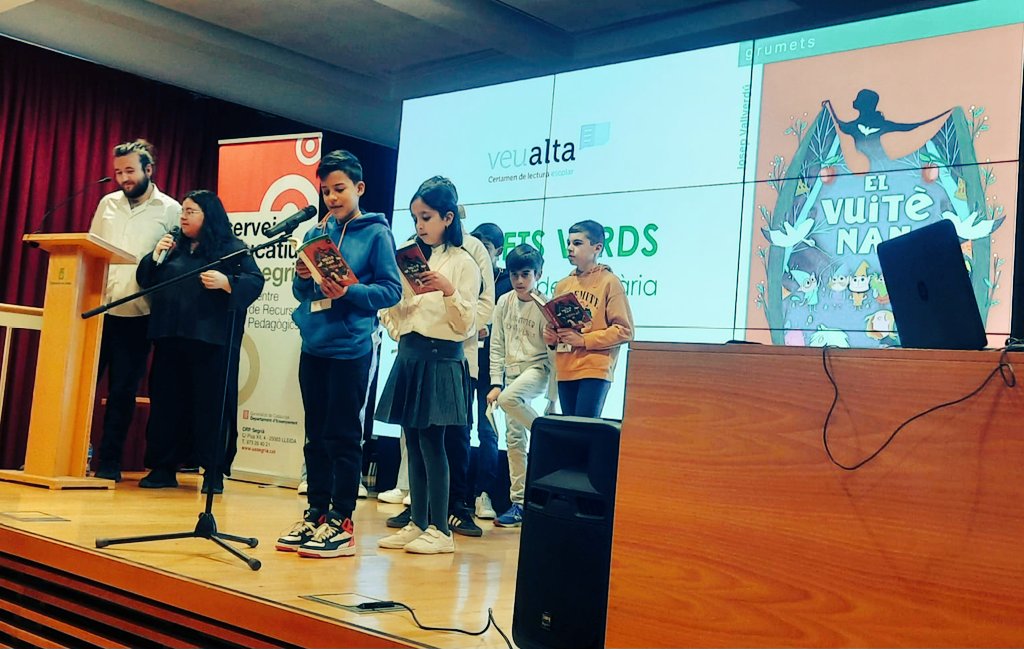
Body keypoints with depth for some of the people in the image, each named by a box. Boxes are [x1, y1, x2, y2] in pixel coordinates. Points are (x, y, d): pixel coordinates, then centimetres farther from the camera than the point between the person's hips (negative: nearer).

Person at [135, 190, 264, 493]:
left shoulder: (232, 248, 2)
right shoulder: (173, 246, 18)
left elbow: (255, 282, -6)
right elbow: (145, 280, 19)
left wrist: (225, 282, -21)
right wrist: (156, 256, 2)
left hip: (212, 340, -5)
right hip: (170, 337, 5)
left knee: (211, 404, -2)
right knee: (165, 402, 7)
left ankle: (213, 473, 5)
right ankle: (162, 468, 17)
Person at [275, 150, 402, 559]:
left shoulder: (375, 233, -2)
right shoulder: (317, 232, 13)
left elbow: (391, 290, -8)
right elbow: (301, 292, 16)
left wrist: (349, 291, -21)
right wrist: (303, 277, -5)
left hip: (350, 349, -6)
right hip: (313, 346, 6)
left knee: (343, 436, -1)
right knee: (316, 436, 11)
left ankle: (341, 522, 6)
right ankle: (316, 513, 20)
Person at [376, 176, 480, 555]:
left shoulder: (463, 263, -3)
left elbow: (465, 326, -8)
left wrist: (450, 292, -23)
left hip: (441, 359, -6)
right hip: (409, 357, 6)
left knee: (432, 444, -6)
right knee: (413, 445, 8)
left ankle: (441, 530, 1)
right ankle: (418, 524, 16)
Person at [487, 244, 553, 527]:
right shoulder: (505, 303, 5)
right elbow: (497, 345, 8)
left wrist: (552, 397, -10)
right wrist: (496, 382, -1)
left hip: (537, 369, -5)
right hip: (511, 371, 6)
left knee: (509, 399, -36)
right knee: (514, 438, 3)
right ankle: (519, 502, 10)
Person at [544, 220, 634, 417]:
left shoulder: (609, 282, -3)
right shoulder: (562, 286, 14)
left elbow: (624, 330, -8)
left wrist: (584, 340, -14)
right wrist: (551, 336, -1)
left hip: (595, 371, -6)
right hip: (565, 371, 6)